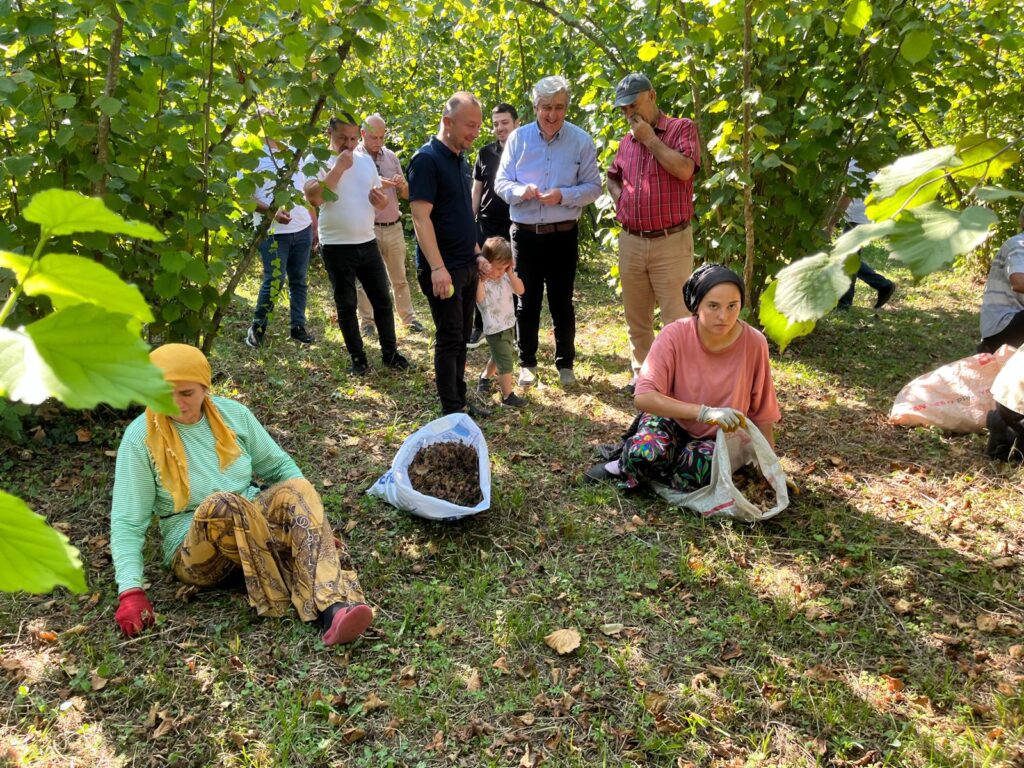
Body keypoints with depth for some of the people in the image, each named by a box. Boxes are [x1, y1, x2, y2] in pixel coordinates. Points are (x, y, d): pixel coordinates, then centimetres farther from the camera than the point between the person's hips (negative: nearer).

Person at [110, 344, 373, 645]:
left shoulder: (233, 414, 2)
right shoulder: (141, 437, -8)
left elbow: (279, 465, 11)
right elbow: (127, 522, -8)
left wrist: (314, 523, 1)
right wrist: (131, 590, -21)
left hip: (255, 525, 4)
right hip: (195, 552, -3)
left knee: (295, 490, -28)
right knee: (222, 505, -36)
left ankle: (334, 605, -45)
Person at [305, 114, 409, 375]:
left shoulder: (365, 159, 9)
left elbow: (380, 197, 17)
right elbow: (313, 196, -24)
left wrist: (381, 200, -8)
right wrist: (339, 167, -22)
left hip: (367, 243, 4)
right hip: (336, 247, -4)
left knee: (382, 300, 8)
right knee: (346, 306, 6)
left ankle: (390, 352, 21)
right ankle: (357, 357, 18)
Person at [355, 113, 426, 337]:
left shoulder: (391, 157, 9)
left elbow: (405, 195, 13)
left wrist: (402, 185, -10)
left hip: (394, 227, 4)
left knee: (399, 278, 11)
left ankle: (409, 318, 20)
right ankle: (367, 322, 15)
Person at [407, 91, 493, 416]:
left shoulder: (461, 160, 13)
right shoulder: (427, 159, -13)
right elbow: (421, 217, -19)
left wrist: (477, 254, 17)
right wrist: (437, 268, -25)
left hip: (466, 267, 8)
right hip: (443, 270, -8)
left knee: (462, 337, 14)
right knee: (449, 338, -2)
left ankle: (459, 399, 26)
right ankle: (451, 409, 9)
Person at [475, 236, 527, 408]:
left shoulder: (506, 276, 0)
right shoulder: (482, 280, -20)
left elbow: (520, 290, -9)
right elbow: (479, 299, -36)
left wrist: (511, 273, -14)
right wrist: (479, 279, -37)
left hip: (508, 324, 8)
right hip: (495, 329, -8)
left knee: (498, 357, 27)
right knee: (506, 363, -6)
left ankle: (484, 378, 51)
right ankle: (508, 396, 3)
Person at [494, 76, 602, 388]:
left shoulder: (581, 140, -2)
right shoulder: (518, 138, 1)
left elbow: (593, 187, -1)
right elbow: (501, 182, 3)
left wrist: (564, 196, -19)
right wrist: (521, 191, -19)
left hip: (563, 234, -1)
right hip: (525, 234, 1)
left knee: (562, 303, 9)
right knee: (528, 302, 10)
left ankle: (565, 363, 23)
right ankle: (527, 362, 23)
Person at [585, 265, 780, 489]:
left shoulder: (754, 343, -18)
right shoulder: (675, 335, -22)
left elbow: (762, 412, -5)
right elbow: (643, 397, -32)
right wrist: (705, 412, -42)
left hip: (718, 437, 2)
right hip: (673, 420, -1)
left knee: (695, 471, -32)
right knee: (646, 452, -35)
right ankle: (627, 464, 2)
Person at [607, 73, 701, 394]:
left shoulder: (682, 128, -2)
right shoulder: (626, 141, 15)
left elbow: (684, 169, -19)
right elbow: (612, 177, 30)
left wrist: (650, 138, -12)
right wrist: (619, 196, 8)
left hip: (671, 242, -6)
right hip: (630, 242, 6)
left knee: (676, 318, -5)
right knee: (636, 317, 13)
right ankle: (642, 374, 26)